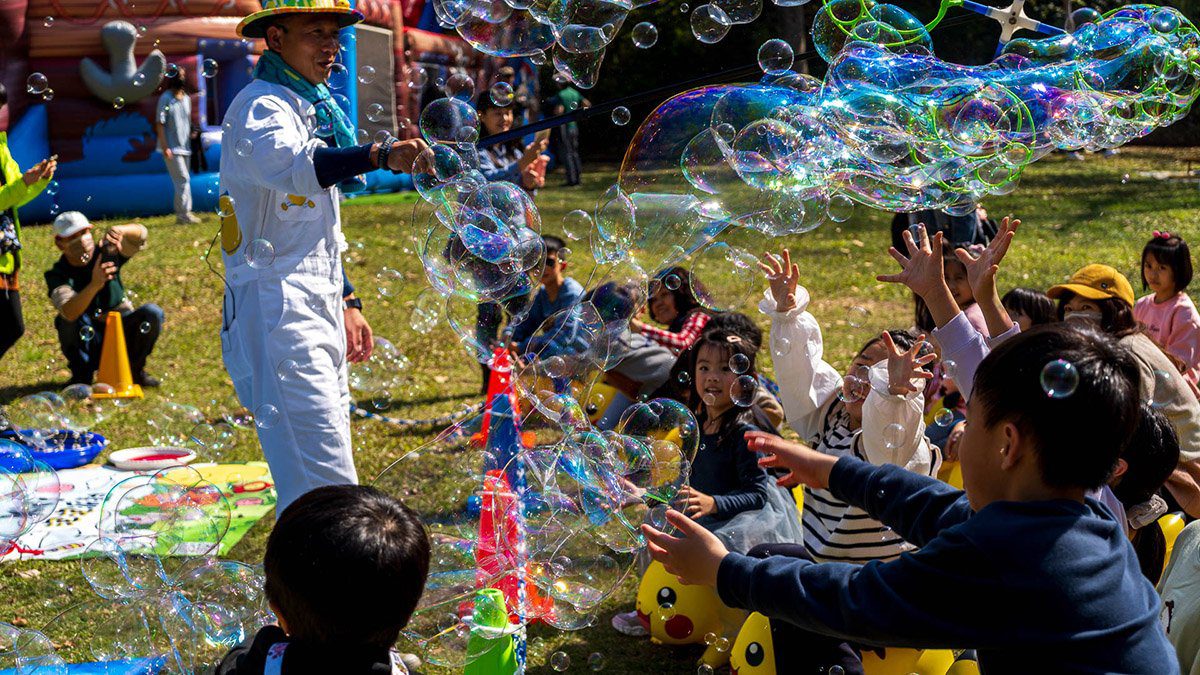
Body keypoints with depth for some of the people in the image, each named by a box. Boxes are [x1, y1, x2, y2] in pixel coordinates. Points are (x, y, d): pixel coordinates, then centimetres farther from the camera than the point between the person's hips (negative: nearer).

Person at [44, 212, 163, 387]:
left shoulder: (107, 253, -4)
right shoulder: (57, 275, -13)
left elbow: (140, 233, -18)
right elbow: (69, 313, -31)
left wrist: (119, 230, -41)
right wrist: (94, 285, -49)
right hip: (86, 340, -2)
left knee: (152, 313, -24)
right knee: (77, 321, -34)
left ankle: (135, 370, -2)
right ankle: (82, 375, -9)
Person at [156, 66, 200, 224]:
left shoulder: (187, 98, 13)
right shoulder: (166, 98, -6)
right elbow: (159, 123, -10)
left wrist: (190, 141, 13)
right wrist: (165, 147, -16)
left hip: (185, 148, 7)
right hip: (172, 149, -7)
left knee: (182, 182, 8)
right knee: (183, 179, -12)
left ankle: (180, 214, 12)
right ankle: (185, 213, -10)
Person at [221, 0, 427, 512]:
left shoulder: (314, 108, 20)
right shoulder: (260, 106, -9)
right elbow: (292, 165, -35)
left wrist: (346, 303, 21)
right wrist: (380, 156, -48)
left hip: (318, 307, 10)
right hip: (277, 306, -10)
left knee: (326, 465, 15)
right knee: (326, 485, -15)